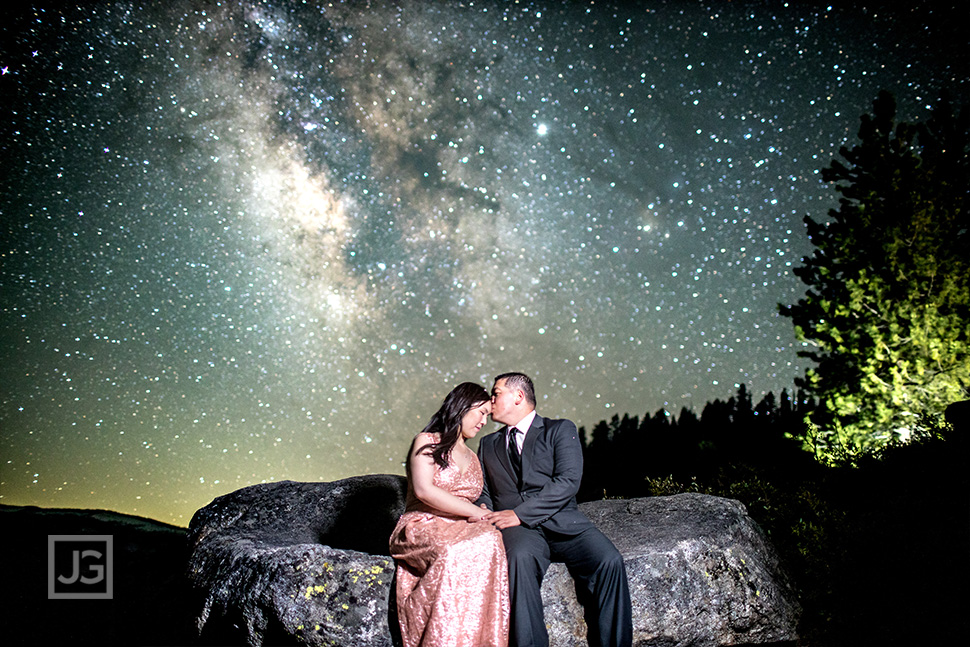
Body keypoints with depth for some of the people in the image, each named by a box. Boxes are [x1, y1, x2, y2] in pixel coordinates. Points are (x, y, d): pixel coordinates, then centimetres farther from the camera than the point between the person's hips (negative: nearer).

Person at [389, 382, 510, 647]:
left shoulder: (473, 458, 27)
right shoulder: (427, 442, 7)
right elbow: (423, 490, -9)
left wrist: (482, 516, -3)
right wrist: (475, 512, -11)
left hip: (461, 531, 5)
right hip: (421, 527, -4)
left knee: (489, 540, -32)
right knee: (453, 552, -39)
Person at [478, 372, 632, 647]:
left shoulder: (561, 429, 10)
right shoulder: (488, 444, 25)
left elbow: (568, 481, -5)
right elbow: (484, 493, 22)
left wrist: (520, 513, -15)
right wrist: (485, 513, -4)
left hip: (562, 522, -1)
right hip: (517, 528, 1)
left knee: (609, 561, -28)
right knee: (520, 557, -35)